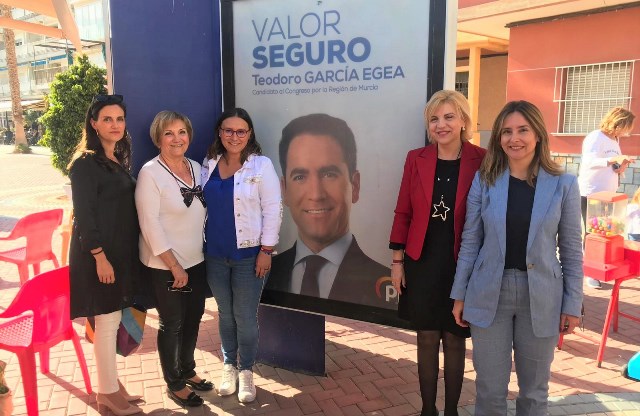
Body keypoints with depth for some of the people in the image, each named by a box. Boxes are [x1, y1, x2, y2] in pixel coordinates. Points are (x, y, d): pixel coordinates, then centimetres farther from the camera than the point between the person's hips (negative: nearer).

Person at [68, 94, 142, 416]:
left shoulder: (119, 160, 12)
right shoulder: (85, 164, -12)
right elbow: (84, 215, -16)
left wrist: (124, 253, 13)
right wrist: (100, 256, -20)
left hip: (122, 252, 8)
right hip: (99, 254, -8)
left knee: (113, 320, 15)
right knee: (106, 323, 2)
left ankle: (110, 382, 29)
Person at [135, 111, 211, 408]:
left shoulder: (196, 167, 4)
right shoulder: (150, 173, -15)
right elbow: (150, 224, -18)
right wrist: (175, 266, -17)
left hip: (196, 262, 6)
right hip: (164, 267, -6)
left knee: (192, 320, 18)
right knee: (171, 325, 9)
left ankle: (187, 370, 40)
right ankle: (174, 384, 28)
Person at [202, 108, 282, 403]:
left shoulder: (261, 165, -8)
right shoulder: (208, 164, 4)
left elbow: (272, 209, -10)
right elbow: (201, 205, 10)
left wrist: (266, 250, -13)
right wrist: (201, 244, 7)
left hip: (248, 254, -4)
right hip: (214, 254, 4)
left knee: (245, 316, 6)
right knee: (225, 313, 16)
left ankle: (246, 370, 25)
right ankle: (229, 365, 34)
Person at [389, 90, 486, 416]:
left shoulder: (482, 161, -7)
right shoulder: (416, 159, 0)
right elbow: (403, 212, 2)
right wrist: (397, 260, 1)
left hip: (462, 266, -1)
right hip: (422, 264, 2)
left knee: (454, 340, 13)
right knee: (426, 339, 13)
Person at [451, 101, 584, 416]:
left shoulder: (563, 184, -4)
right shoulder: (484, 180, -2)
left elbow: (571, 250, 1)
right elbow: (470, 242, 1)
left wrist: (573, 304, 0)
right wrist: (459, 294, 2)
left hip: (541, 296, 0)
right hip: (490, 294, 0)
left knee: (534, 389, 16)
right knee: (490, 388, 10)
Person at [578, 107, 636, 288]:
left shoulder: (615, 140, 13)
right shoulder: (596, 137, -13)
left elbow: (612, 168, 19)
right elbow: (588, 162, -30)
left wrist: (621, 168, -4)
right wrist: (614, 160, -44)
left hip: (608, 194, 8)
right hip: (590, 194, -8)